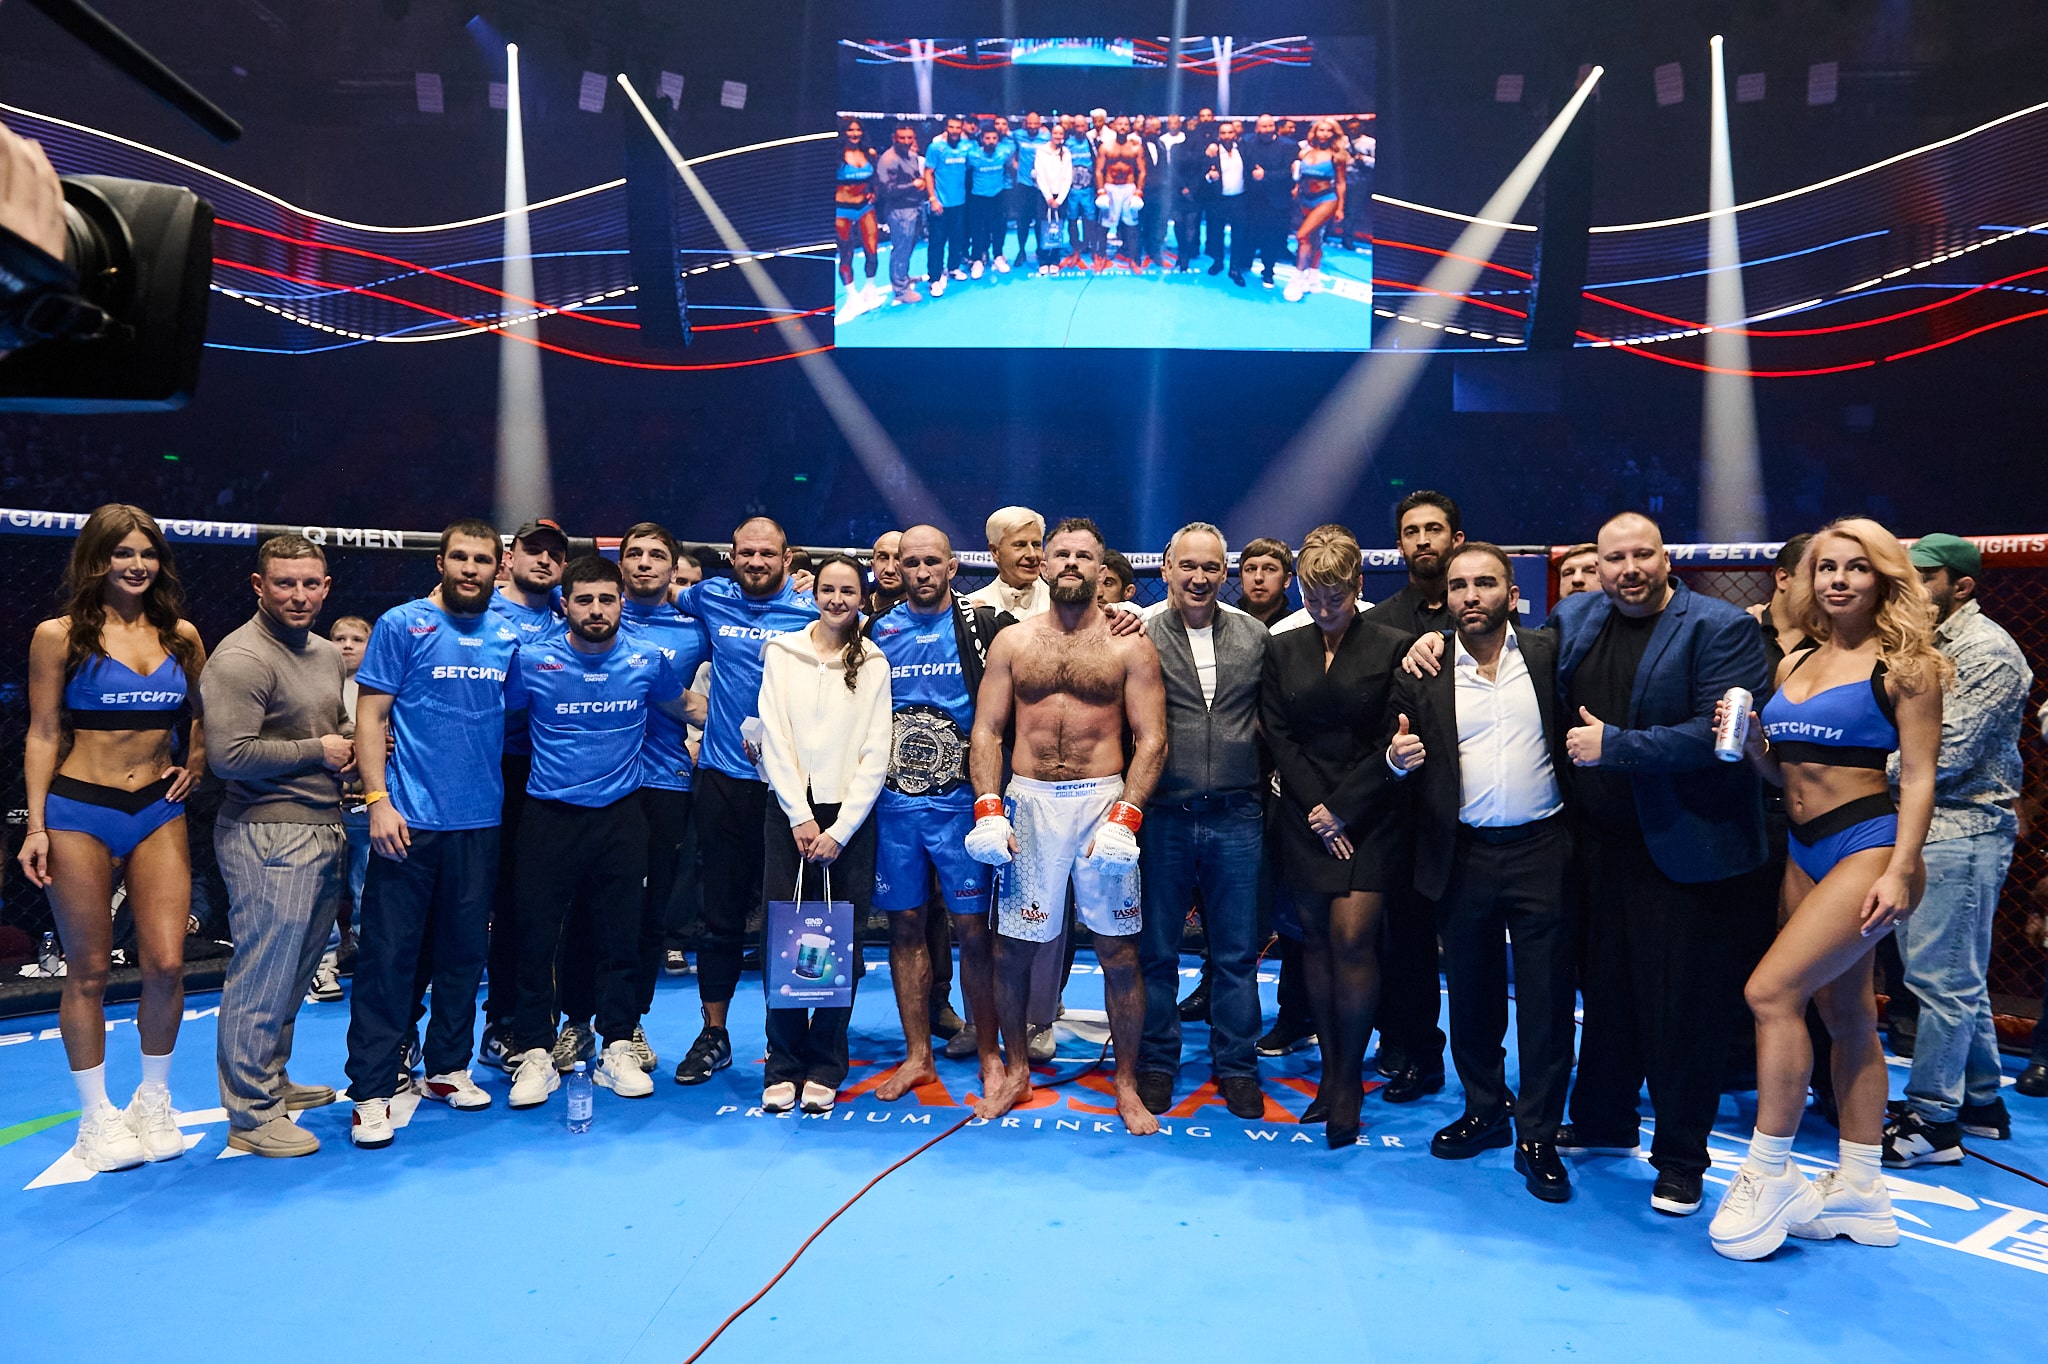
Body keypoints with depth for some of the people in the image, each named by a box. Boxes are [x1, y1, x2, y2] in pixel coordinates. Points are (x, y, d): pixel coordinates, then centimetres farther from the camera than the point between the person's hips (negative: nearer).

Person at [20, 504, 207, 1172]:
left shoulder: (181, 635, 7)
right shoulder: (60, 636, -2)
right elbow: (43, 735, -1)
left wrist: (196, 761, 6)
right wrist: (36, 827, -5)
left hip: (159, 812, 3)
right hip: (79, 813, -3)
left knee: (166, 965, -2)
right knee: (88, 971, 5)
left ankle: (154, 1103, 18)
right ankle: (98, 1117, 20)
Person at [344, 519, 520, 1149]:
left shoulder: (509, 636, 9)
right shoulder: (401, 625, -2)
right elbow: (370, 717, -4)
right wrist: (378, 799, -13)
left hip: (480, 819, 4)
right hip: (409, 818, -4)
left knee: (463, 951, 13)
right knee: (388, 955, -1)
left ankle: (448, 1067, 27)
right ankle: (371, 1091, 7)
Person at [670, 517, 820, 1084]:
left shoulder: (811, 609, -1)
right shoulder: (711, 598, 8)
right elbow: (666, 596, 27)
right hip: (722, 777, 2)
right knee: (721, 913, 9)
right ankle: (713, 1033, 22)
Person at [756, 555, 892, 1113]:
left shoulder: (874, 664, 6)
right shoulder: (782, 653, 5)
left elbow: (875, 754, 0)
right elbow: (774, 739, 0)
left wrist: (841, 829, -8)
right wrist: (801, 817, -7)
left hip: (850, 816, 0)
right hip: (790, 812, 0)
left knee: (841, 946, 1)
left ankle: (825, 1069, 13)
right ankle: (783, 1067, 10)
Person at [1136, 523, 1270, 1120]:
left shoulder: (1254, 636, 6)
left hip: (1237, 818, 2)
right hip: (1163, 818, -2)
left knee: (1237, 953, 11)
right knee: (1156, 950, 11)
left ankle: (1236, 1065, 26)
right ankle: (1156, 1062, 27)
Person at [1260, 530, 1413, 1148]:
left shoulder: (1393, 649, -2)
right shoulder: (1281, 649, 7)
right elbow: (1278, 737, 3)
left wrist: (1341, 810, -10)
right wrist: (1315, 807, -7)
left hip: (1368, 817, -3)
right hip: (1304, 814, 3)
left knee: (1352, 938, -9)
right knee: (1316, 938, 6)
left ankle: (1350, 1076, 7)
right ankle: (1331, 1069, 17)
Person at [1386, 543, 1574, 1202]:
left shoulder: (1550, 655, 1)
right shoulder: (1421, 672, 2)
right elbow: (1398, 762, 4)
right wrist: (1398, 757, -16)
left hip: (1542, 851, -1)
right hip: (1462, 856, 1)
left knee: (1546, 998, 4)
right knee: (1470, 993, 13)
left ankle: (1538, 1137, 17)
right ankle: (1484, 1111, 32)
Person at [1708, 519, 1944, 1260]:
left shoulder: (1903, 665, -4)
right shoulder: (1794, 664, 13)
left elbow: (1919, 777, -9)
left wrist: (1900, 871, -17)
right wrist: (1750, 742, -3)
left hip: (1868, 844, -7)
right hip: (1806, 851, 7)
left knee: (1771, 990, -16)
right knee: (1845, 1017, 13)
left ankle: (1770, 1175, -4)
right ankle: (1859, 1193, 23)